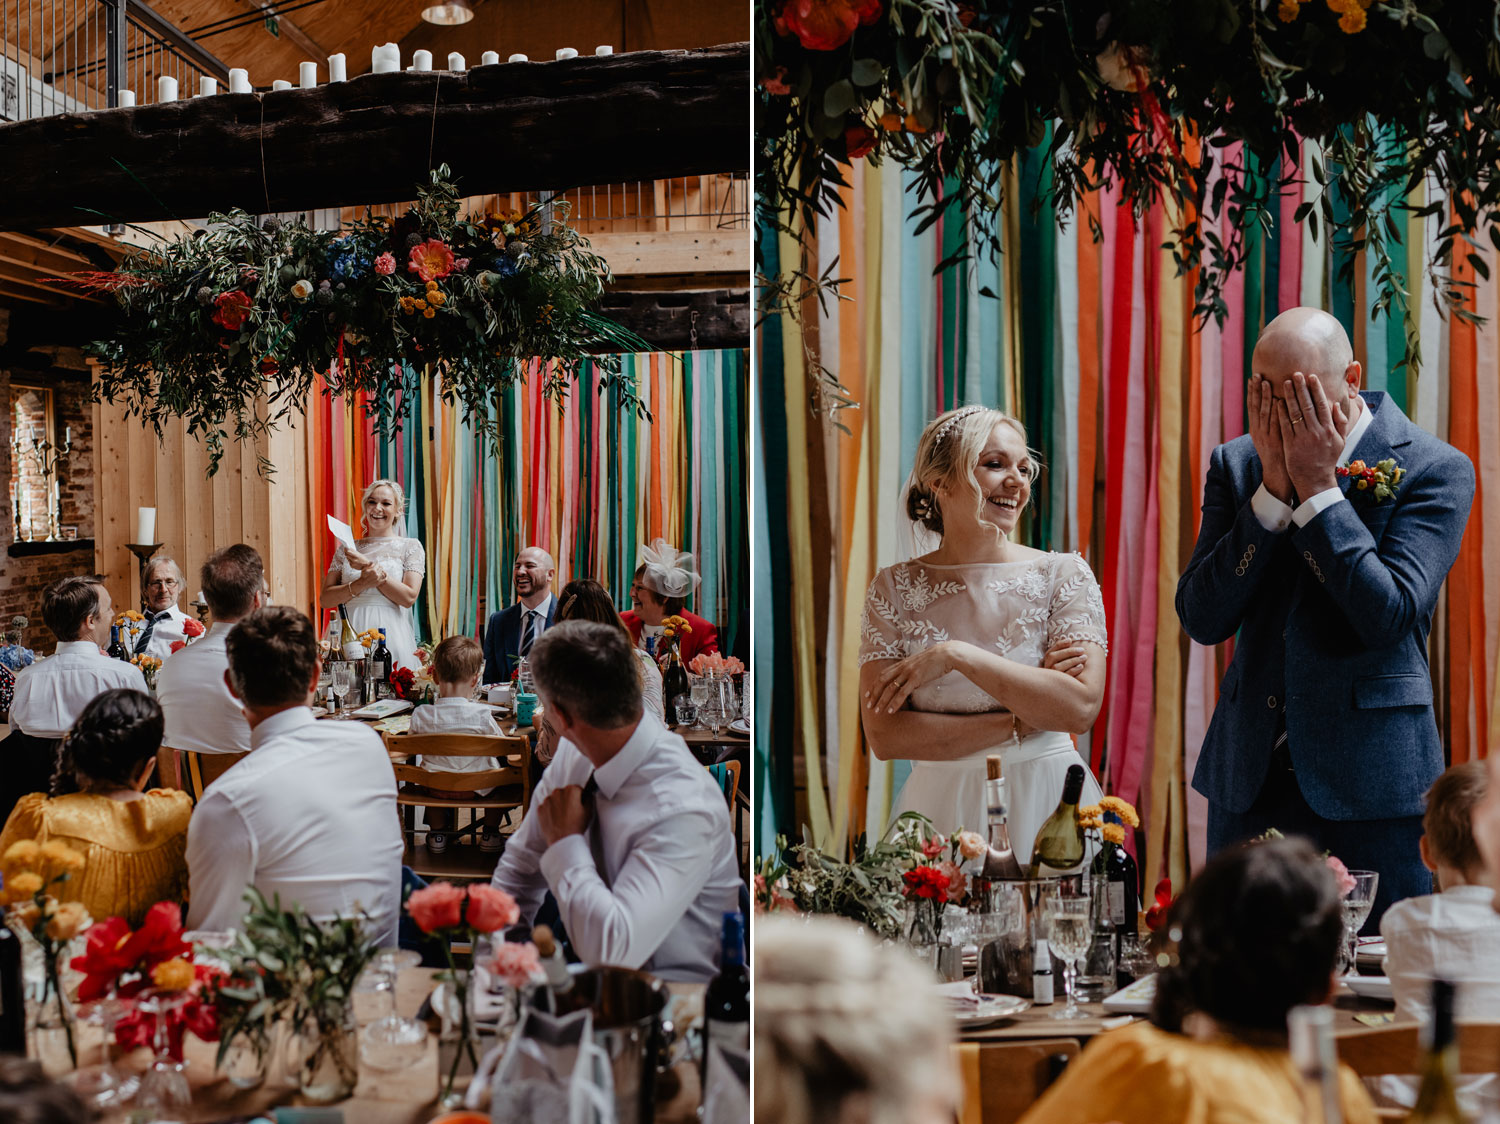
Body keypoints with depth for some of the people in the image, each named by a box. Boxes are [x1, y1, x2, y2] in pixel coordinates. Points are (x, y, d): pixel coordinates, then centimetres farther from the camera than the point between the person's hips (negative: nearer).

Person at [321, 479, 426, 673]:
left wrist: (369, 566, -10)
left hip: (392, 638, -2)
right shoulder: (346, 549, 13)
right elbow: (326, 599, 5)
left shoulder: (410, 547, 6)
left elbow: (409, 597, -7)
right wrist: (362, 584, -11)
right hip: (352, 637, 2)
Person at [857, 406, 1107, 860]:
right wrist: (1020, 723, -15)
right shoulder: (894, 588, -2)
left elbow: (1082, 707, -16)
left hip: (1047, 805, 0)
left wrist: (957, 655, -19)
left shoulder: (1064, 574, -3)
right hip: (941, 806, 0)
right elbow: (884, 736, -10)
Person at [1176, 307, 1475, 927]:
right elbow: (1201, 618, -4)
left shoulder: (1434, 469, -5)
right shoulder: (1236, 465, 6)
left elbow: (1390, 614, -18)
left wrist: (1317, 486, -16)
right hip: (1249, 777, 4)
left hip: (1370, 781, -3)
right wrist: (1273, 487, -11)